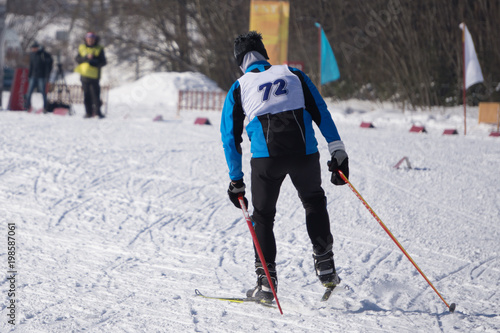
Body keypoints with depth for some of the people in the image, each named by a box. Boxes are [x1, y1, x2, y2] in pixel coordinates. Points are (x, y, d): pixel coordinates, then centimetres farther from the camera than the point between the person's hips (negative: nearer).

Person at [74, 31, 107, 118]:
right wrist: (86, 57, -14)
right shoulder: (82, 48, 12)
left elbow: (103, 62, -1)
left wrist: (95, 63, -18)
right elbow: (77, 59, 1)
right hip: (84, 75, 3)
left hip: (94, 75, -3)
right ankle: (88, 112, 10)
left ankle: (97, 110, -1)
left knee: (95, 94, -8)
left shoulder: (99, 49, 5)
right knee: (86, 95, 5)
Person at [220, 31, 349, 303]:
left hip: (266, 157, -1)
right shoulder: (294, 75, 18)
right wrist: (337, 151, 6)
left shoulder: (239, 88, 17)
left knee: (263, 216, 16)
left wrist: (235, 180, 18)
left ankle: (266, 282, 9)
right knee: (314, 202, 26)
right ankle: (325, 265, 16)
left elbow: (230, 136, 14)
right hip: (304, 153, 1)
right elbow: (321, 113, 9)